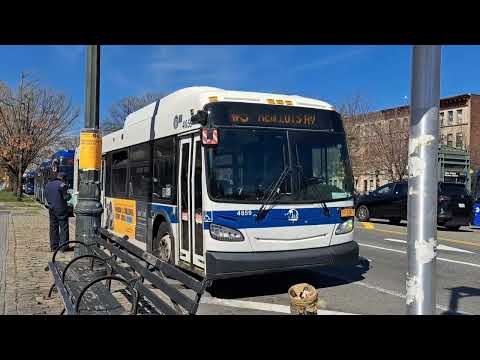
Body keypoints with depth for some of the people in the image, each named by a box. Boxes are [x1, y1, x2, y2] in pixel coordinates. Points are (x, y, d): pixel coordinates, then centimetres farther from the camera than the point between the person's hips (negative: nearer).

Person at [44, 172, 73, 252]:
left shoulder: (48, 184, 10)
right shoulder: (62, 185, -13)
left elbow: (46, 196, 15)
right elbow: (66, 197, -14)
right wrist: (69, 195, 5)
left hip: (51, 209, 7)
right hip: (61, 209, -7)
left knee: (53, 227, 11)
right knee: (63, 227, -1)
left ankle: (53, 246, 15)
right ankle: (64, 247, -2)